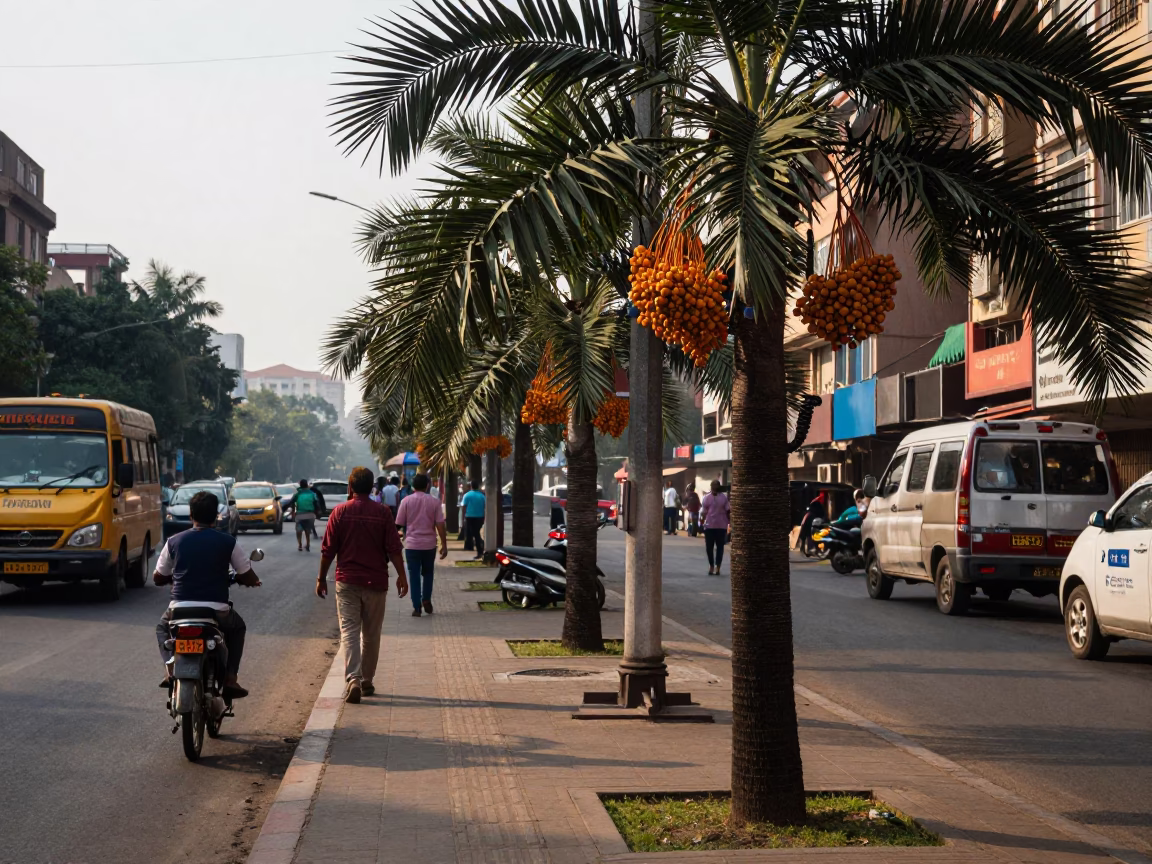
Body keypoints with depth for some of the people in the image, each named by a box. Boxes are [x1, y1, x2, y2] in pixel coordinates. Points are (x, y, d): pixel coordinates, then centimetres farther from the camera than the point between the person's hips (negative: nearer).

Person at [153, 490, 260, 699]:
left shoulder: (174, 541, 3)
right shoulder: (228, 542, -1)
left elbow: (158, 578, 12)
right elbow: (249, 578, 3)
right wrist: (236, 578, 27)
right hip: (217, 610, -1)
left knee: (163, 627, 35)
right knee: (237, 628, 32)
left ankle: (170, 668, 9)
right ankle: (230, 678, 14)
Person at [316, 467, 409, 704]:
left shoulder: (340, 511, -3)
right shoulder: (383, 512, -3)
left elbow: (328, 549, -1)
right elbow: (394, 548, -4)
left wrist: (321, 578, 8)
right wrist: (401, 576, 4)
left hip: (347, 581, -1)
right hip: (375, 581, 1)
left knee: (349, 631, -3)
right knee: (371, 634, 14)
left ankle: (353, 680, -20)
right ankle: (366, 681, 22)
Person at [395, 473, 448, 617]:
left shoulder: (406, 501, -4)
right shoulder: (434, 501, -2)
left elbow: (399, 524, 0)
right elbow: (440, 525, -5)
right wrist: (444, 545, 0)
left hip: (412, 544, -1)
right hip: (429, 544, 1)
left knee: (414, 575, 3)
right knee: (427, 573, 20)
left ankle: (417, 607, -2)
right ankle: (426, 599, 9)